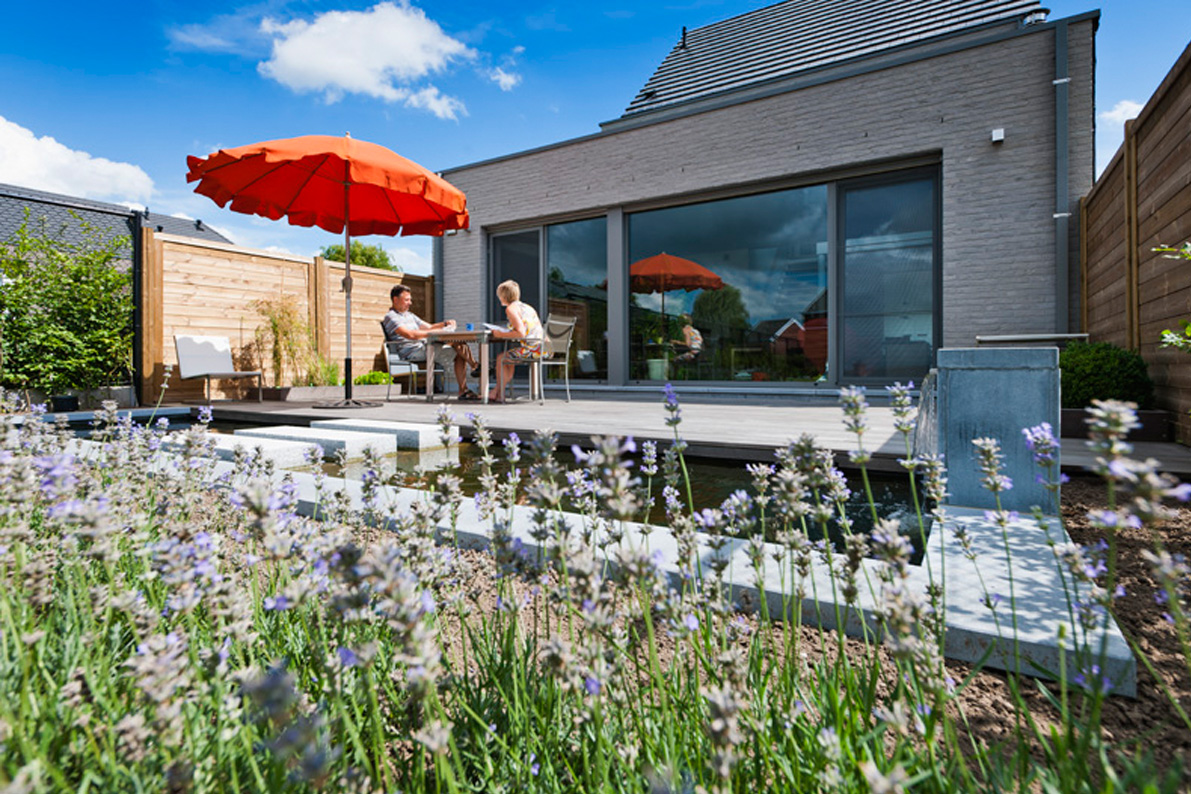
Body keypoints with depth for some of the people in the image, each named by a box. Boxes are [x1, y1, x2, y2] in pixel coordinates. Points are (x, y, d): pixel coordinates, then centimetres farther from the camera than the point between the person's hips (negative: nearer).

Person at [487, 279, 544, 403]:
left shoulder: (511, 308, -5)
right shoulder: (526, 306, 20)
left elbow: (521, 333, -17)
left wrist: (501, 335, -4)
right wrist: (503, 333, 24)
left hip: (531, 349, -8)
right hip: (541, 349, 8)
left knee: (501, 358, 12)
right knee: (509, 357, 26)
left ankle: (499, 394, 24)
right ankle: (497, 392, 28)